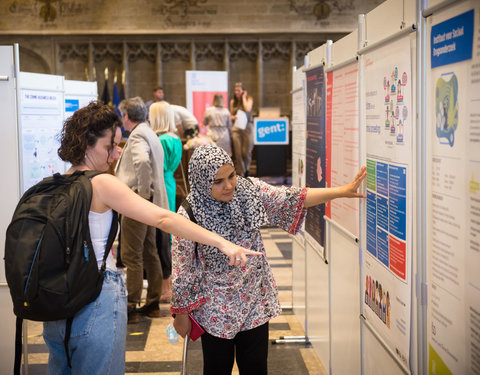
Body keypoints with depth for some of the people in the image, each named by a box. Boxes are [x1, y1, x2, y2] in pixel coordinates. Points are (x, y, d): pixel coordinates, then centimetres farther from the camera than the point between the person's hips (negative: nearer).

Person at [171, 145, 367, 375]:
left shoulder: (249, 190, -8)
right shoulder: (189, 216, -20)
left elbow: (292, 199, -3)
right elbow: (182, 269, -12)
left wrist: (343, 191, -9)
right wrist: (181, 315, -4)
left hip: (255, 303, 4)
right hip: (215, 311, -3)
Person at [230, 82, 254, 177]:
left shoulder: (249, 99, 3)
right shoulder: (233, 102, 11)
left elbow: (247, 109, -17)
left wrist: (243, 97, -7)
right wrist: (234, 117, -4)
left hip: (247, 126, -2)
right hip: (236, 128, 2)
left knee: (246, 151, -5)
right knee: (238, 152, -5)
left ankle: (246, 169, 22)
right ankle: (240, 172, 3)